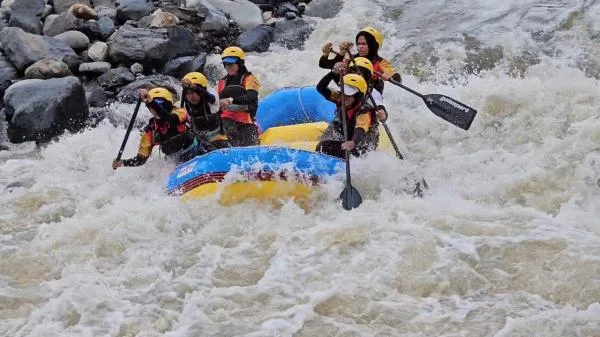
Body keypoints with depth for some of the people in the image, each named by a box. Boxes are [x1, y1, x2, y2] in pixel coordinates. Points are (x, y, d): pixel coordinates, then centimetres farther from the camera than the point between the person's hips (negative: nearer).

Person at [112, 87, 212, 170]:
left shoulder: (179, 113, -3)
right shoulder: (150, 131, 6)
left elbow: (170, 119, -29)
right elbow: (141, 159, 7)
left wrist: (151, 100, -40)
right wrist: (122, 163, -11)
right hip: (181, 165, 1)